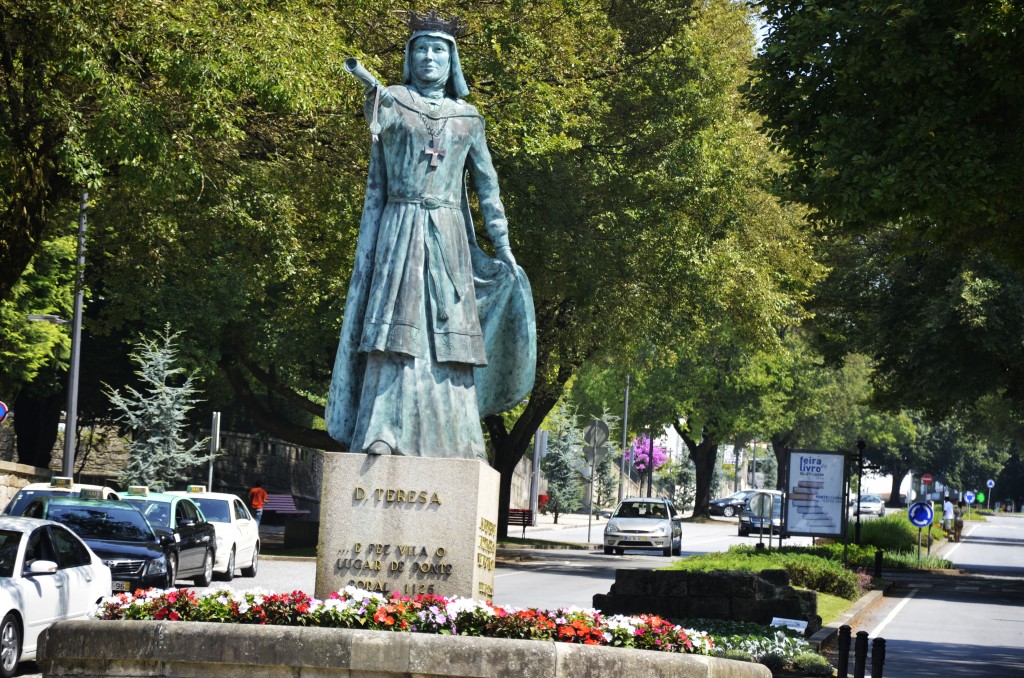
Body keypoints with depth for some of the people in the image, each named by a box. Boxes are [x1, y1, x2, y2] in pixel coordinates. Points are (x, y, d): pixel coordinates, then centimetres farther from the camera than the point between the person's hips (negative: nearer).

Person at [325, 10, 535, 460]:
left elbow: (487, 186, 14)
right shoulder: (391, 103, 8)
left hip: (449, 240, 2)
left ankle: (448, 446, -1)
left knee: (449, 342, -2)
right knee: (398, 336, -12)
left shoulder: (467, 118, 14)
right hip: (400, 235, -2)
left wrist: (504, 250, 6)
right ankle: (384, 439, -17)